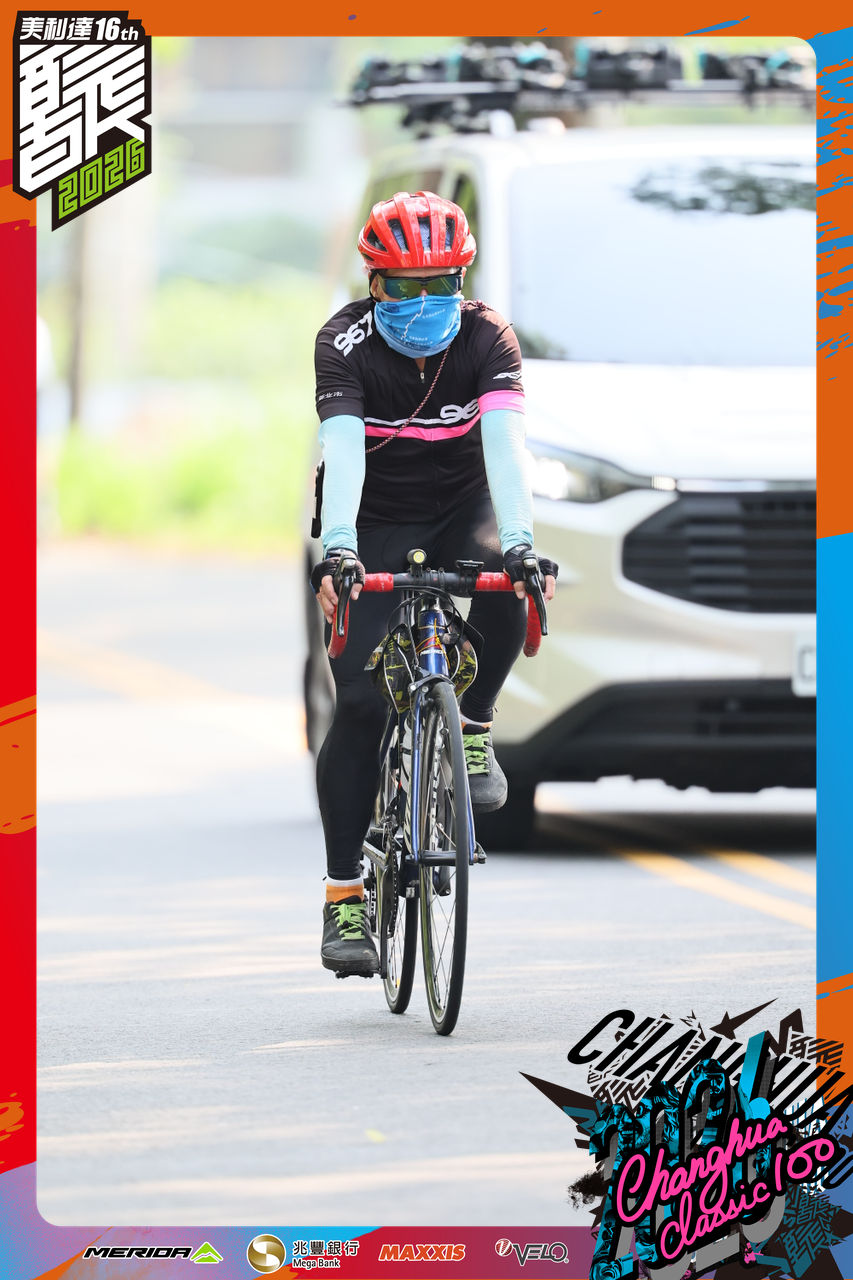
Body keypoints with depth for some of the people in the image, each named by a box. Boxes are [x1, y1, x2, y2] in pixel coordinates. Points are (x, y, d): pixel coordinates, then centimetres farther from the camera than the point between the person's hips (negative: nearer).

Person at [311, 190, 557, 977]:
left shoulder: (486, 338, -19)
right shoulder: (346, 344, -21)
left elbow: (504, 442, -33)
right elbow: (342, 450, -35)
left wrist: (519, 541, -48)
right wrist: (337, 550, -51)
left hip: (461, 510, 1)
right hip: (372, 524, -1)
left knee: (508, 590, -34)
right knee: (359, 703, -12)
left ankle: (473, 728, -6)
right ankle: (344, 894, -5)